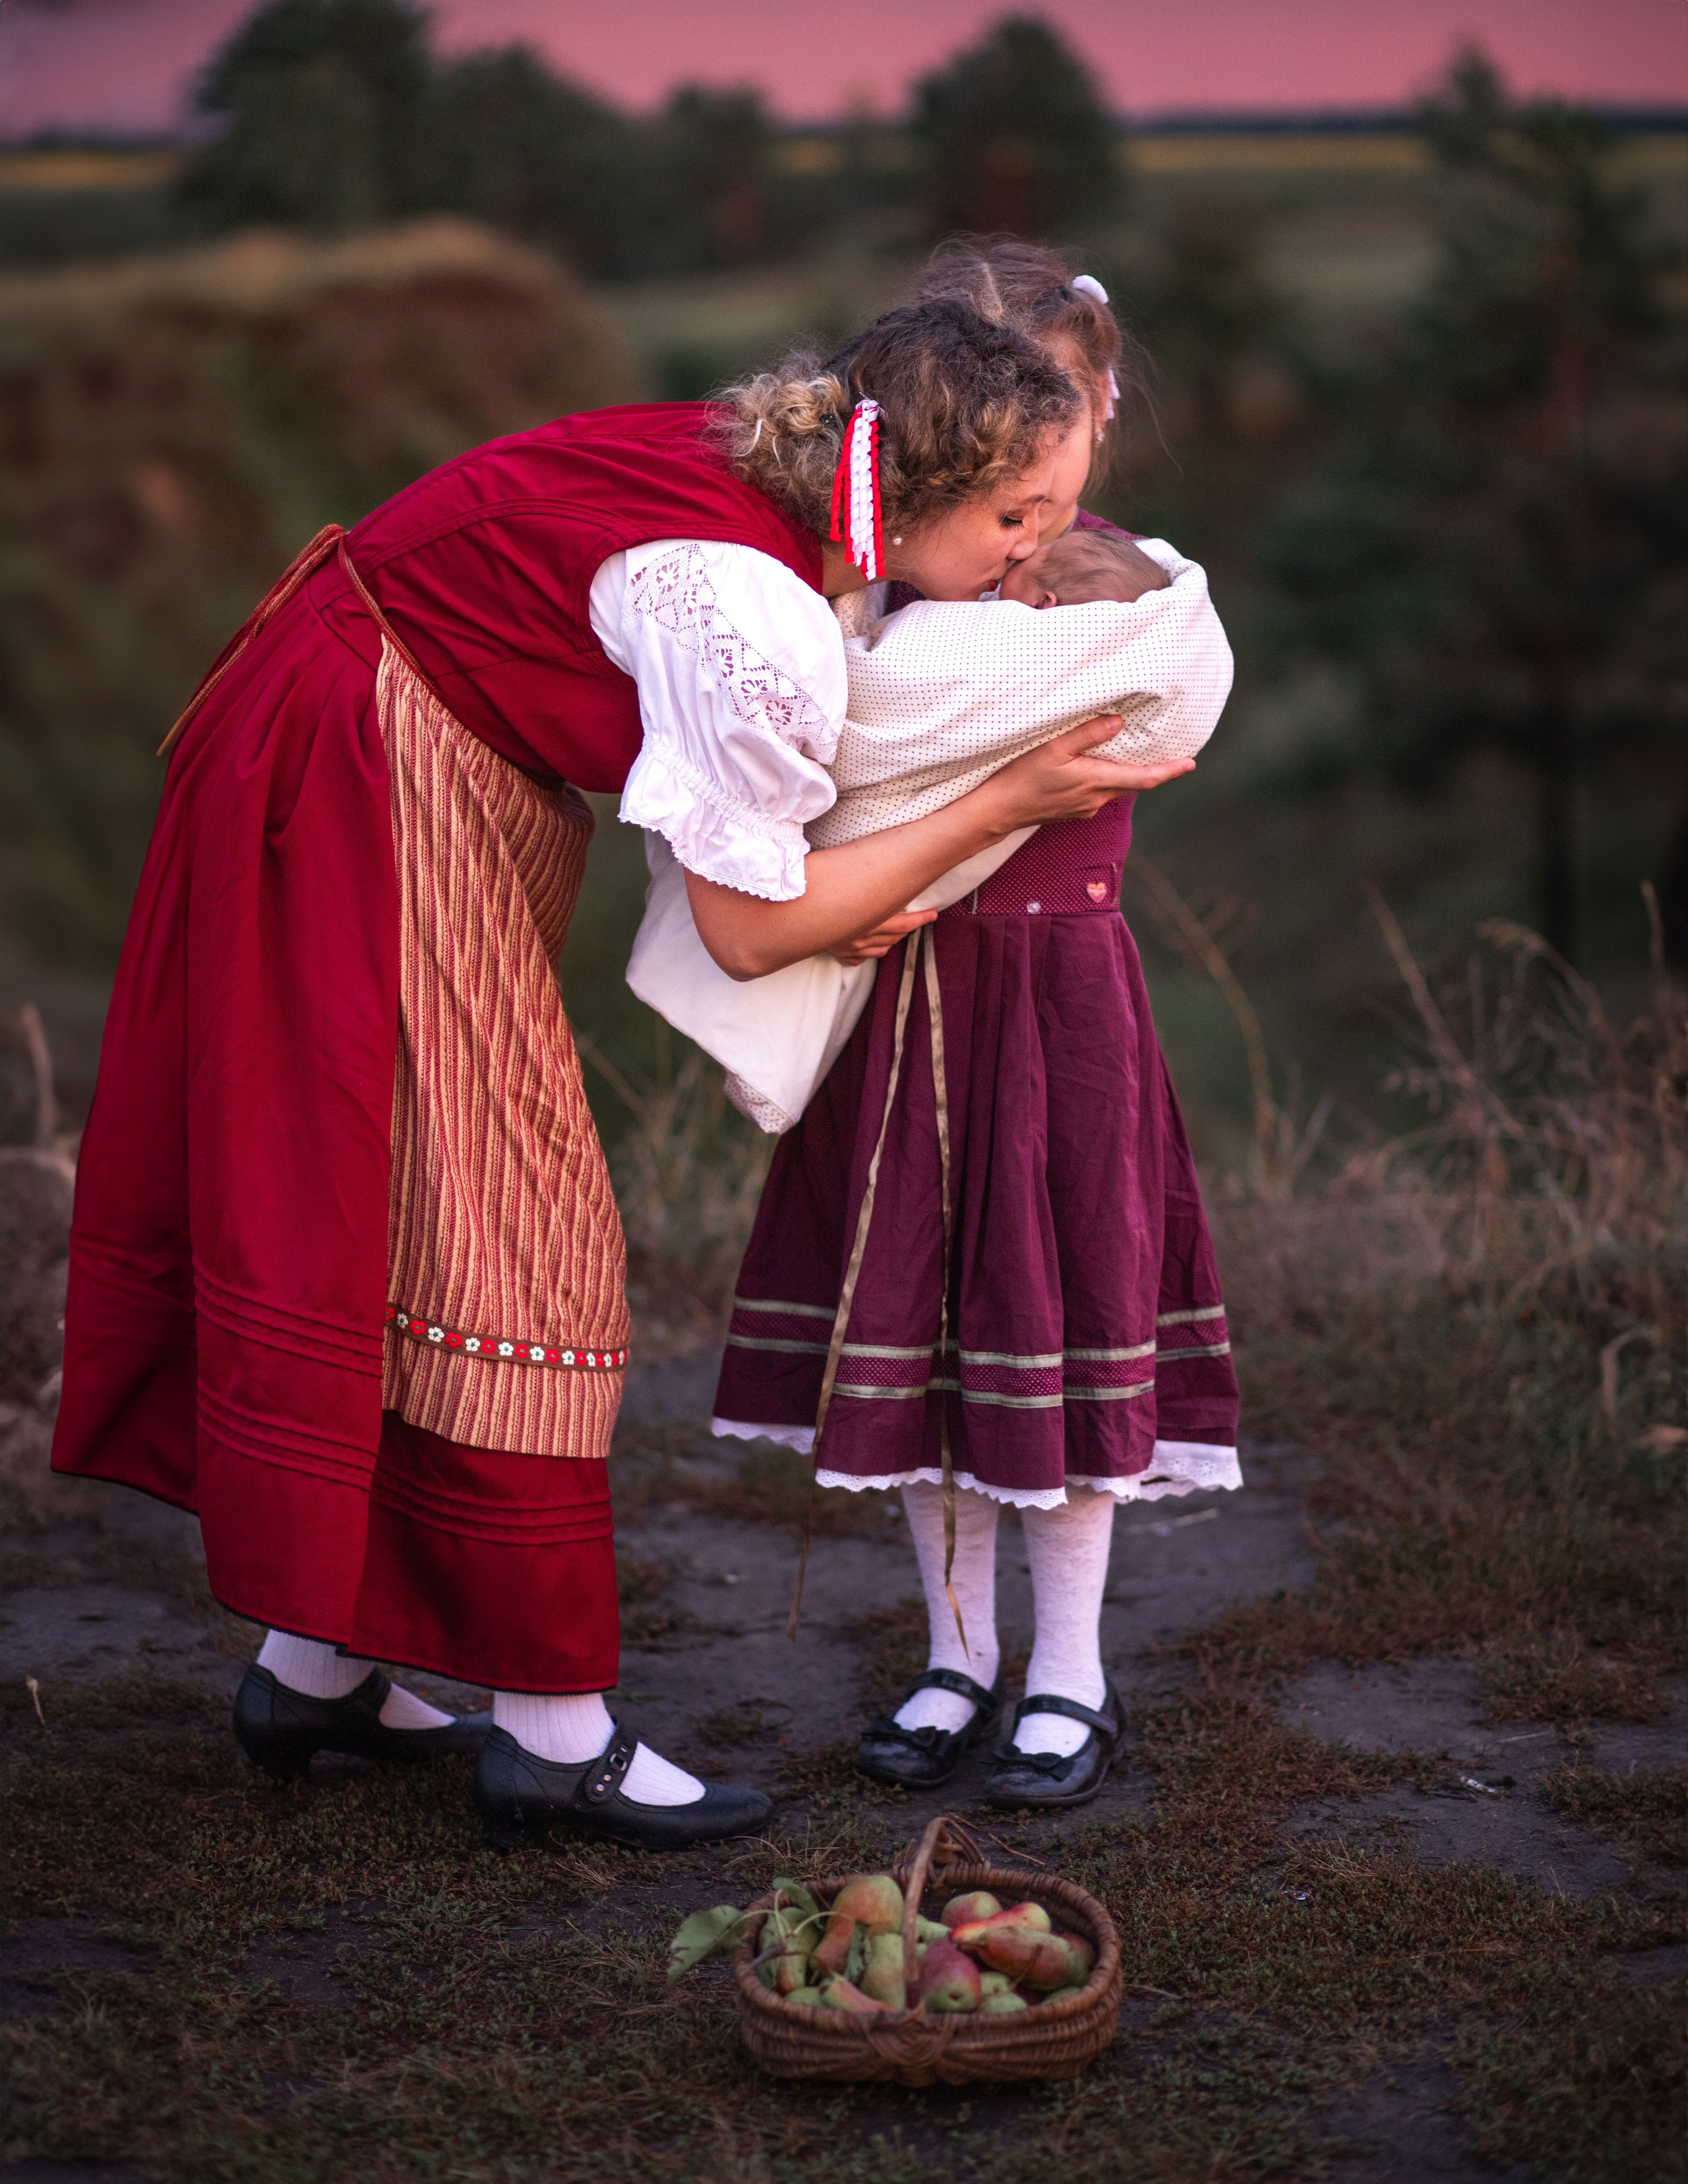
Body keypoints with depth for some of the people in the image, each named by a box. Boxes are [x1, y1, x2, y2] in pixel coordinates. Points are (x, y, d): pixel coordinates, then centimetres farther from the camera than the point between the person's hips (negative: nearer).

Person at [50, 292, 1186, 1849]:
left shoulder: (771, 470, 1)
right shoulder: (761, 623, -27)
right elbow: (750, 926, -18)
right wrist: (1009, 803, -15)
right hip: (375, 790, -10)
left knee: (355, 1214, 13)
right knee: (476, 1232, -5)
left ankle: (311, 1665, 23)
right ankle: (555, 1732, 3)